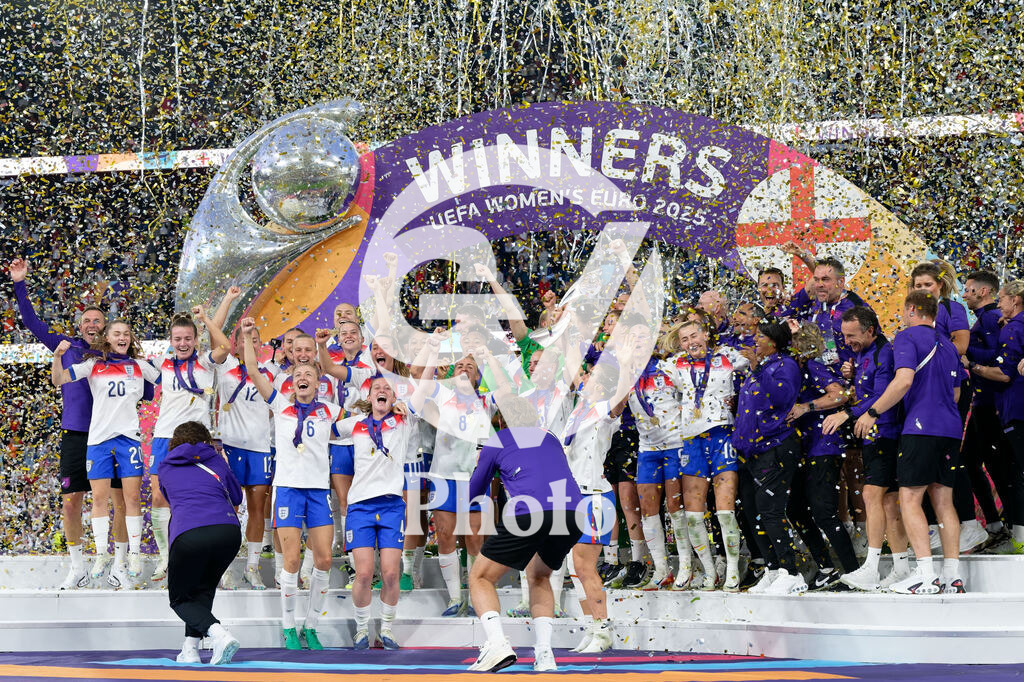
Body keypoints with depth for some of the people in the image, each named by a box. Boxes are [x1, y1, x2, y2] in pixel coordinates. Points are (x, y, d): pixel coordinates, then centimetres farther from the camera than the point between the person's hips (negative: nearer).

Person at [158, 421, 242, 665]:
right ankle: (191, 649, 12)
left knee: (180, 599, 13)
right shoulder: (215, 459, 23)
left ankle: (218, 633, -13)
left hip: (188, 533, -2)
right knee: (203, 590, 25)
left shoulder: (164, 468, 23)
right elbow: (236, 497, 34)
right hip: (228, 530, 2)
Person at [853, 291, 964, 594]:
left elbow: (904, 380, -17)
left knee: (910, 499, -7)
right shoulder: (947, 344, 21)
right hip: (951, 429, 8)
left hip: (922, 428, -8)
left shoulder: (908, 337, -4)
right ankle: (953, 575, 4)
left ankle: (925, 574, -16)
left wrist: (873, 413, -11)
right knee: (943, 500, 9)